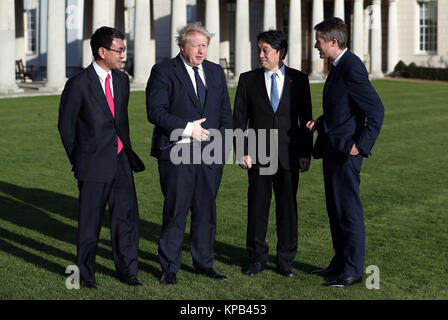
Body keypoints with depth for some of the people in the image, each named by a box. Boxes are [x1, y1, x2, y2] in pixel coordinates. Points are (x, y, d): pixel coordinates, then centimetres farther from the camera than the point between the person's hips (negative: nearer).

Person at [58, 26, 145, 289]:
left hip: (121, 161, 5)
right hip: (94, 164, -5)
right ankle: (86, 273, 20)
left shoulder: (122, 80, 9)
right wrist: (78, 161, 3)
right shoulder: (79, 84, -9)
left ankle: (127, 270, 19)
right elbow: (66, 125, -1)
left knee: (127, 214, 6)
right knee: (90, 220, 5)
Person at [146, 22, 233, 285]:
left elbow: (225, 112, 17)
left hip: (210, 154, 5)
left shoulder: (216, 72, 14)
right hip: (177, 153, -5)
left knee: (206, 211, 10)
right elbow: (155, 112, -11)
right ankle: (170, 268, 9)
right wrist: (187, 128, -16)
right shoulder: (163, 72, -2)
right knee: (175, 211, -1)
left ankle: (204, 263, 22)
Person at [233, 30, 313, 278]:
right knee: (257, 207, 4)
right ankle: (257, 259, 17)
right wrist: (242, 152, -4)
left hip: (288, 157, 0)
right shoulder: (248, 80, 4)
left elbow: (306, 119, 5)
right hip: (258, 156, 0)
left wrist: (306, 153, 0)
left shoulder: (298, 80, 4)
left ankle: (286, 261, 16)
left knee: (288, 208, 5)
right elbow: (239, 120, 4)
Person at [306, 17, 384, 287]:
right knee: (335, 210, 16)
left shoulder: (352, 68, -17)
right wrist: (320, 123, 10)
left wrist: (361, 145, -21)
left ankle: (353, 271, 4)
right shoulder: (338, 67, 14)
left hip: (346, 150, -10)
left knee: (349, 211, -3)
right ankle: (340, 263, 26)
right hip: (333, 150, 10)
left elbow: (376, 110, -21)